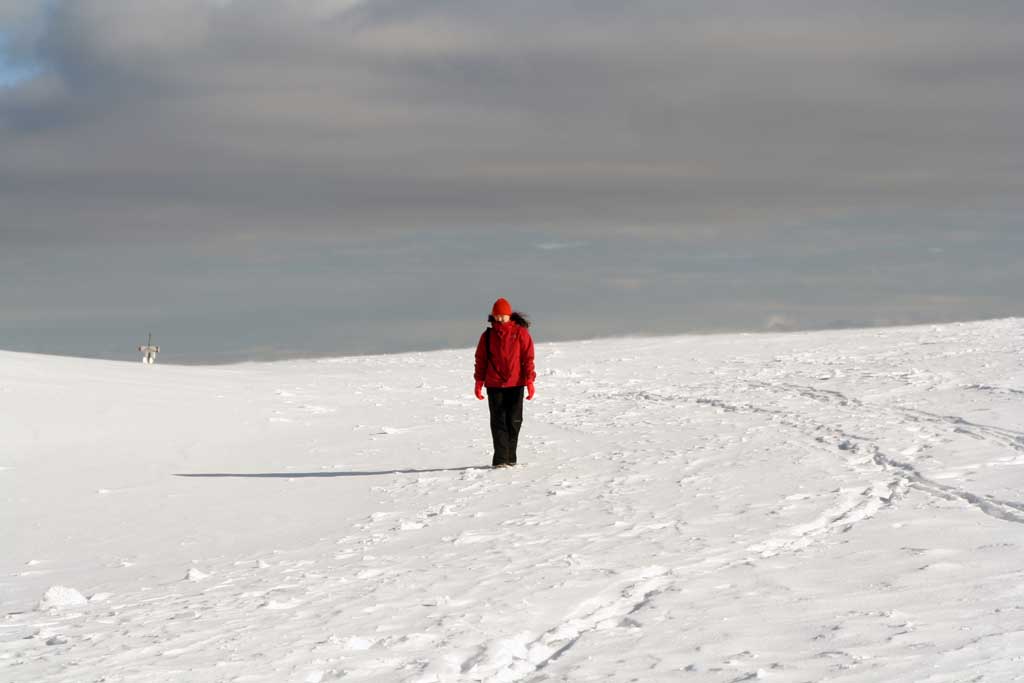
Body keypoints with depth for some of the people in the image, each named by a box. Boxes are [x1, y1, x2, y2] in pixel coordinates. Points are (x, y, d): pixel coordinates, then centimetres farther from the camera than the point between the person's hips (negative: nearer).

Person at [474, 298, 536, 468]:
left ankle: (510, 458, 12)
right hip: (494, 385, 1)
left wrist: (529, 381, -9)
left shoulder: (520, 333, -1)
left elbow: (528, 358, -3)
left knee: (514, 421, 3)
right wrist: (478, 383, 5)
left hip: (515, 384, -1)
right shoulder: (488, 335, 5)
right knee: (498, 422, -4)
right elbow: (481, 360, 9)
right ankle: (500, 459, -6)